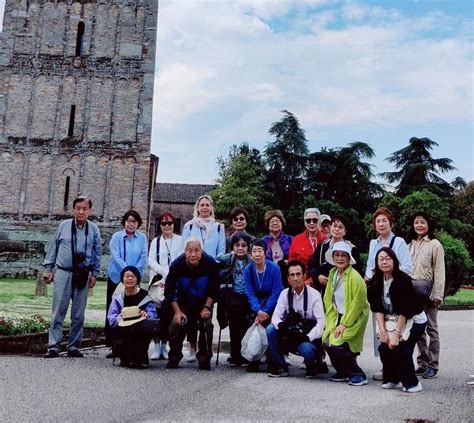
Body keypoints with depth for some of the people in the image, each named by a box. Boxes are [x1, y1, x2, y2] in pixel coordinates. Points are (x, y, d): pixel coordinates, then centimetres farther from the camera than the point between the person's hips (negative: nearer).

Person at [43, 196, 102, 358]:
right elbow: (53, 247, 7)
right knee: (58, 311, -1)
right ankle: (54, 346, 6)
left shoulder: (93, 229, 1)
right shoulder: (64, 225, -1)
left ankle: (74, 346, 18)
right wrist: (48, 269, 7)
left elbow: (98, 252, 8)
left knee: (78, 313, 7)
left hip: (83, 275, 1)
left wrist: (94, 273, 6)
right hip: (63, 272, -1)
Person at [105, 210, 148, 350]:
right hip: (116, 278, 0)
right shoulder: (117, 237, 0)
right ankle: (112, 345, 9)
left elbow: (143, 258, -1)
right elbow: (116, 257, -9)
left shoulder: (142, 238, 5)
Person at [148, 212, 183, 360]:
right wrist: (166, 272, -12)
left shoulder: (180, 240, 6)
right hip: (157, 281, 1)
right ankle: (157, 346, 0)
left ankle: (164, 345, 8)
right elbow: (151, 261, 4)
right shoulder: (155, 241, 14)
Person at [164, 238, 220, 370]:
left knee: (207, 325, -15)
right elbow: (169, 290, -13)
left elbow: (214, 289, -11)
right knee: (176, 324, -12)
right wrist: (177, 311, -19)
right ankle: (174, 358, 6)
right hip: (183, 302, 1)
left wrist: (207, 307, -18)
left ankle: (204, 359, 0)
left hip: (204, 302, 0)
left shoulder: (210, 264, -23)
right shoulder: (177, 264, -22)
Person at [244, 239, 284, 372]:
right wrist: (258, 311, -23)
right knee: (255, 322, -17)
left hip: (273, 303, -2)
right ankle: (254, 359, -5)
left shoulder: (274, 269, -15)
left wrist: (264, 312, -22)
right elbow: (250, 293, -9)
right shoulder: (248, 270, -6)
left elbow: (276, 293, -15)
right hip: (257, 302, 3)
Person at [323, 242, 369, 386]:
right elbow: (328, 299, 10)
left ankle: (358, 375, 1)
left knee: (338, 345, -18)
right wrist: (333, 320, 2)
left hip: (354, 318, -7)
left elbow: (358, 304, -17)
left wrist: (344, 324, -16)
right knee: (328, 343, -6)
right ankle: (343, 372, 17)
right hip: (338, 316, 7)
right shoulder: (333, 273, 5)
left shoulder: (355, 277, -16)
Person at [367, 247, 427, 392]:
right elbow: (377, 308, -8)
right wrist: (382, 330, -16)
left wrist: (397, 333, -26)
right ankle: (392, 379, 13)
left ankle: (412, 383, 2)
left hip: (414, 320, -5)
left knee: (400, 349, -18)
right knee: (384, 347, -8)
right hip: (392, 320, 5)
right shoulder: (376, 281, -6)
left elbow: (404, 310, -25)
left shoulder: (403, 280, -23)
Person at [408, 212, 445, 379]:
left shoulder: (434, 244, -2)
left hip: (427, 292, -5)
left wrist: (437, 295, -12)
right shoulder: (410, 246, 15)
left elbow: (439, 271, -6)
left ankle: (433, 365, 4)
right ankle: (423, 363, 16)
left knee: (431, 328, -1)